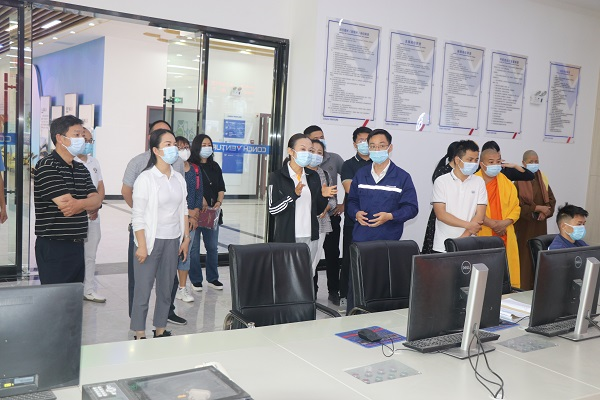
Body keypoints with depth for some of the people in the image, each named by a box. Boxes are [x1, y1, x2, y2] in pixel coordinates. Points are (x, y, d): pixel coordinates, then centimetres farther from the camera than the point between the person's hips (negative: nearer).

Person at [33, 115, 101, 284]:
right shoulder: (46, 167, -10)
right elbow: (65, 203, -21)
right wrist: (88, 202, -5)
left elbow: (97, 200, 2)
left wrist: (80, 204, -18)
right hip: (53, 247, -7)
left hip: (77, 245, 7)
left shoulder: (81, 169, 14)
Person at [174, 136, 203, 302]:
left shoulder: (195, 169, 11)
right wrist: (186, 212, -12)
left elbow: (199, 192, 10)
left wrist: (196, 210, -4)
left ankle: (182, 288, 18)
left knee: (186, 251, 9)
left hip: (192, 218, 5)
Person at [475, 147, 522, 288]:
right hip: (481, 236, -4)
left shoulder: (507, 183, 13)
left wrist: (505, 223, -6)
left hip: (504, 237, 4)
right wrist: (491, 223, -14)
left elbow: (516, 207, 11)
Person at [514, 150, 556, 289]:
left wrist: (545, 212, -7)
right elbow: (517, 203, -14)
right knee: (524, 254, -5)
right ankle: (523, 287, 1)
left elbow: (551, 199, 12)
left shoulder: (542, 179, 11)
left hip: (540, 224, 5)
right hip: (524, 224, -5)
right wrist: (538, 208, -15)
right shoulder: (519, 180, -7)